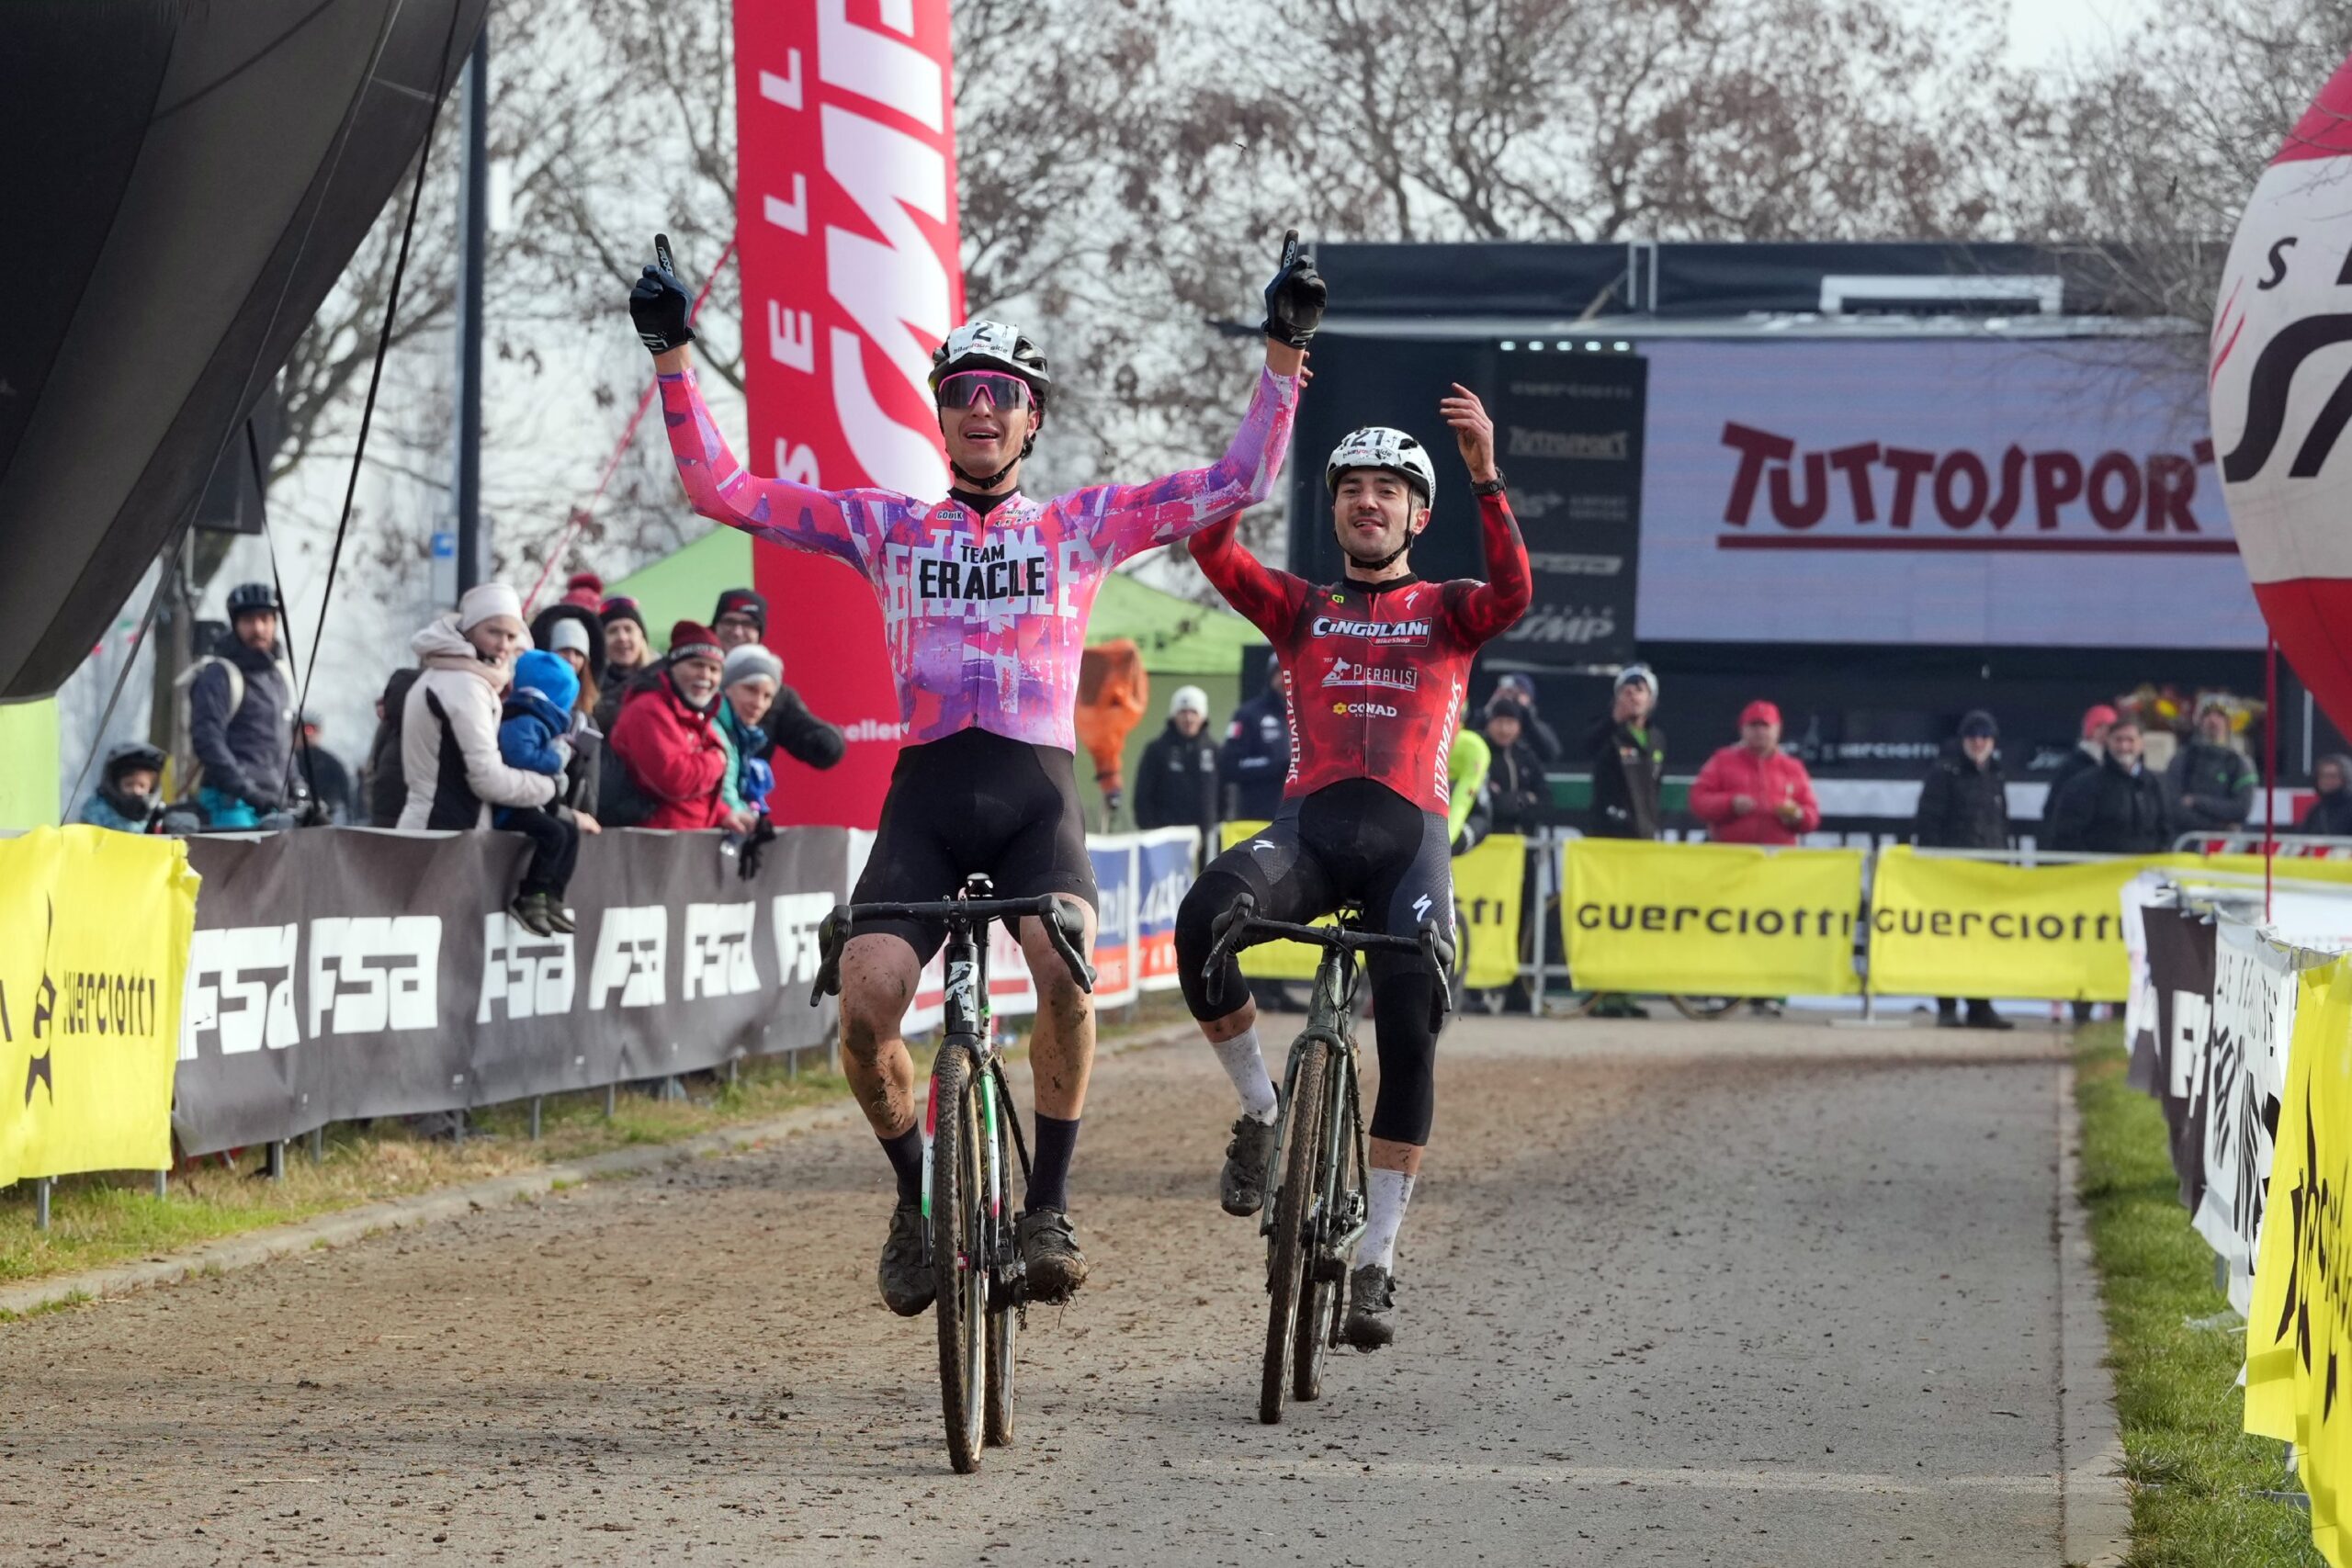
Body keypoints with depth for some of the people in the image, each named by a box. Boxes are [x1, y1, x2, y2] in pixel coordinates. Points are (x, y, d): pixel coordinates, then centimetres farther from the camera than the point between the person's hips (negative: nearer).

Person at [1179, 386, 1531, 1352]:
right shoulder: (1300, 609, 19)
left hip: (1408, 833, -1)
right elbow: (1215, 553, 1)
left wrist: (1485, 474, -21)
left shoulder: (1445, 611, 16)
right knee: (1204, 916, -31)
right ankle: (1260, 1112, -11)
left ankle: (1376, 1262, -5)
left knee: (1410, 1036, -14)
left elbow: (1512, 593, -8)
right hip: (1311, 821, 1)